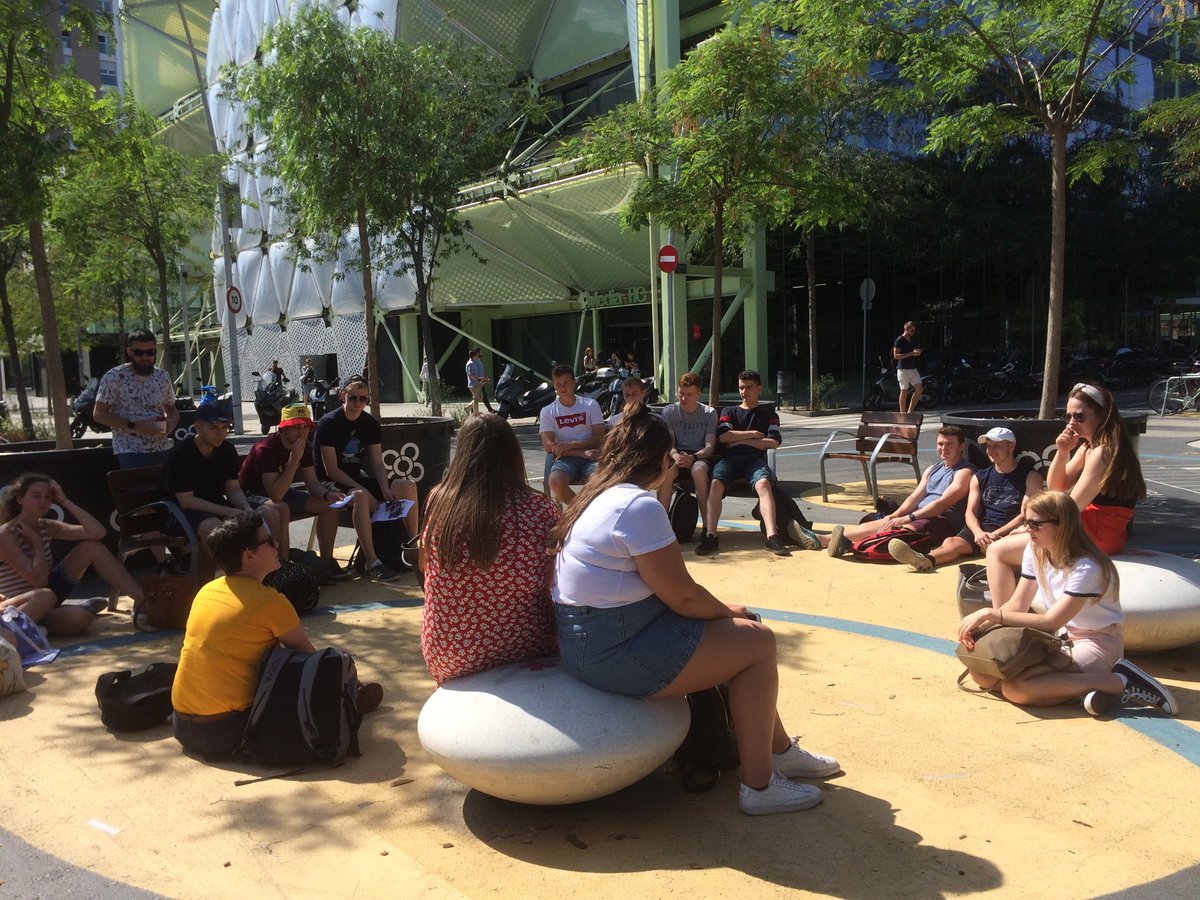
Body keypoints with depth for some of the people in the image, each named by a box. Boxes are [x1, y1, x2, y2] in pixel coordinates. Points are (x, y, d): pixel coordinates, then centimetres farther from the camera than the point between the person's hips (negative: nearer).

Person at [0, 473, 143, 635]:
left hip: (44, 599, 7)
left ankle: (142, 600, -14)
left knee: (92, 546, -8)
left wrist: (64, 501, -11)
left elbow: (98, 532, -12)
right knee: (45, 596, -44)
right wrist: (36, 540, -16)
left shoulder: (46, 527, 2)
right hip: (18, 609, -7)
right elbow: (38, 580, -26)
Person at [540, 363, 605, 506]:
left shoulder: (591, 405, 9)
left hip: (590, 458, 0)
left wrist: (571, 445, -13)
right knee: (555, 482, -34)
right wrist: (582, 453, -13)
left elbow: (599, 438, 2)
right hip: (565, 459, 0)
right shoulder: (547, 411, 8)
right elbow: (549, 446, -4)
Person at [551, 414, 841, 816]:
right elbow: (682, 596, -18)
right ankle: (758, 786, 8)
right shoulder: (640, 505, -20)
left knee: (740, 630, 19)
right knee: (757, 641, -1)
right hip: (618, 654, -10)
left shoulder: (595, 497, 11)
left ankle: (780, 750, 34)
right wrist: (728, 613, 2)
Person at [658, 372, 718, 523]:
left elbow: (709, 447, -3)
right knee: (666, 471, -36)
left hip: (700, 457, -1)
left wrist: (693, 457, -24)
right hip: (677, 455, 1)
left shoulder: (709, 413, 6)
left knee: (698, 470, -38)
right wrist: (675, 456, -24)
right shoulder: (669, 411, 9)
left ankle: (709, 526, -33)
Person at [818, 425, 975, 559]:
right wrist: (895, 515, -7)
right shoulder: (932, 469, 23)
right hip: (920, 515, 8)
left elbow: (942, 503, -16)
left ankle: (849, 545, -53)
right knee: (875, 525, -9)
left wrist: (907, 518, -23)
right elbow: (915, 497, 13)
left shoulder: (965, 472, -4)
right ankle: (822, 539, -19)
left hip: (942, 521, -8)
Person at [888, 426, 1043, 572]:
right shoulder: (980, 478, 21)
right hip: (983, 529, 5)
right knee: (952, 542, -27)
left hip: (1010, 532, -5)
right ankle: (925, 560, -61)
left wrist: (996, 534, -15)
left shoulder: (1030, 476, 9)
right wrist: (978, 532, -13)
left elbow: (1026, 515, -2)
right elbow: (971, 512, 11)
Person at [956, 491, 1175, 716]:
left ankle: (1118, 683, -17)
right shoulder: (1035, 551, 0)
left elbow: (1050, 622, -26)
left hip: (1096, 643, -8)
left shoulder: (1086, 567, -23)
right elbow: (1017, 604, 0)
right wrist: (980, 625, -19)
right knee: (983, 673, -13)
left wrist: (990, 613, -28)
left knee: (1014, 688, -29)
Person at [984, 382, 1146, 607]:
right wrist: (1062, 452, -5)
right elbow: (1055, 487, 12)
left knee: (997, 551, -12)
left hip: (1095, 536, -11)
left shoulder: (1102, 452, -20)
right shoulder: (1087, 447, 11)